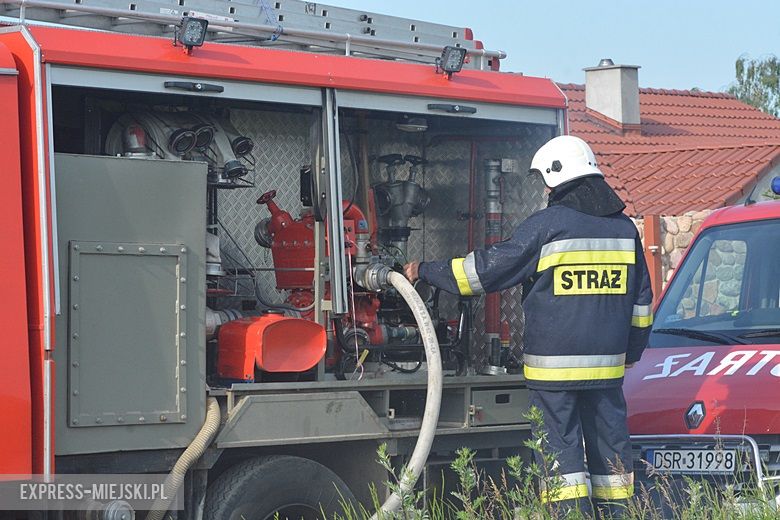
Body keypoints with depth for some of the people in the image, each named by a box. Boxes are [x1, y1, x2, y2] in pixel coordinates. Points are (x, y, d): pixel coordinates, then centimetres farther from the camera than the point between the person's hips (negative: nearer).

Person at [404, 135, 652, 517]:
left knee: (559, 443, -1)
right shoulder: (624, 228, 9)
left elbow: (489, 268, -7)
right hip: (608, 363, 5)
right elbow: (641, 299, 15)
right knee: (609, 438, 11)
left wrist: (426, 271, 3)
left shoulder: (547, 225, -9)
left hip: (554, 362, -5)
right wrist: (630, 351, 26)